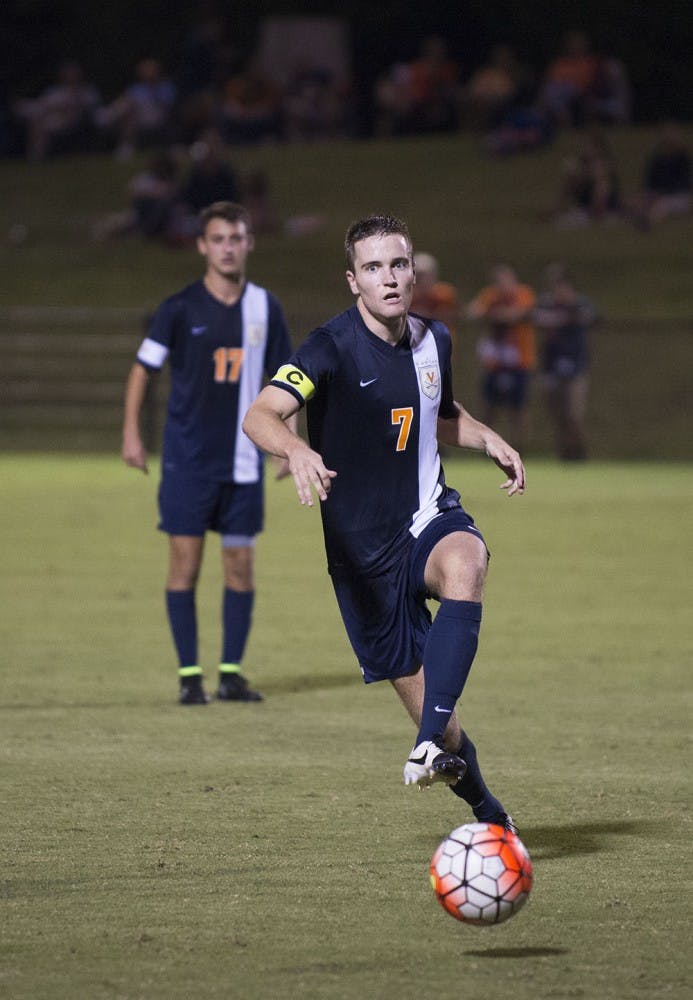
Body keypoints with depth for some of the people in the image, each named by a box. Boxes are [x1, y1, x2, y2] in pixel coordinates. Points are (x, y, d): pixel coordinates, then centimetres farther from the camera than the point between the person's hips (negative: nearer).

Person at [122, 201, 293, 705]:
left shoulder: (265, 307, 3)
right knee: (185, 564, -4)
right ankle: (190, 674, 4)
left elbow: (284, 376, 12)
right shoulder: (180, 308, -5)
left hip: (243, 459, 2)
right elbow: (144, 367, 4)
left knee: (240, 565, 3)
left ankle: (232, 672, 12)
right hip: (187, 457, -2)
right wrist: (132, 433, 1)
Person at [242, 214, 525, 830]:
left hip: (431, 518, 3)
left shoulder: (433, 341, 4)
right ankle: (488, 814, 26)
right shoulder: (332, 349, -14)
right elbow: (260, 417, -29)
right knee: (420, 695, 0)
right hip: (363, 552, -3)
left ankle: (433, 746, -39)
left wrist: (489, 439, 6)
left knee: (464, 566, -35)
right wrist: (297, 449, -50)